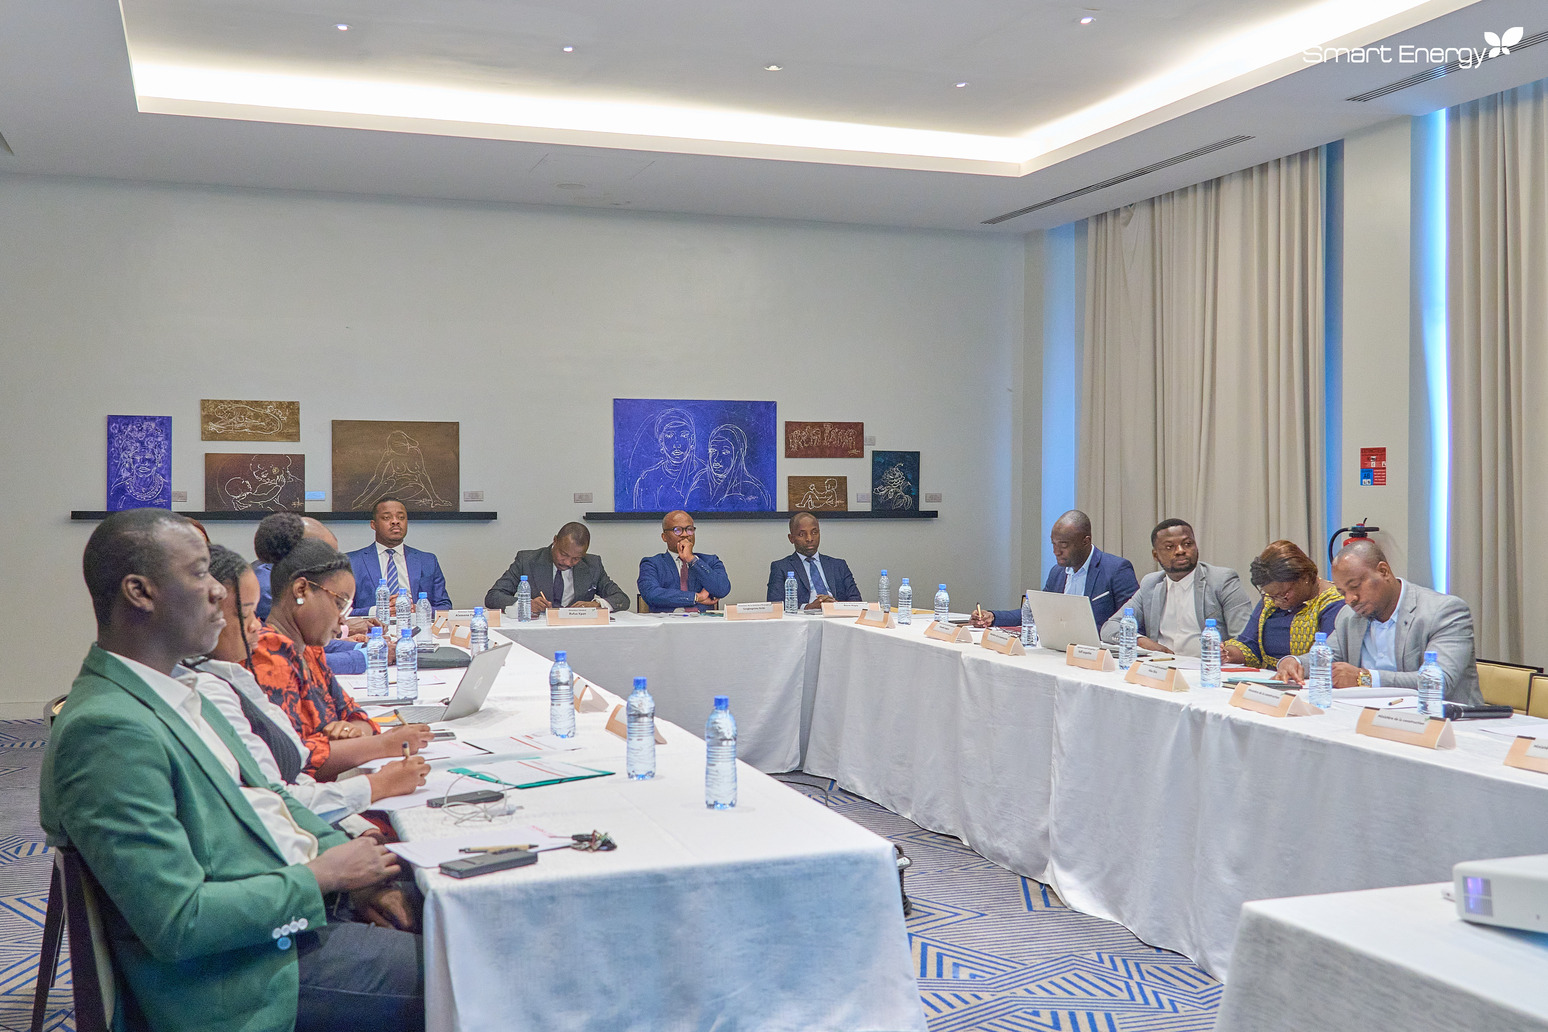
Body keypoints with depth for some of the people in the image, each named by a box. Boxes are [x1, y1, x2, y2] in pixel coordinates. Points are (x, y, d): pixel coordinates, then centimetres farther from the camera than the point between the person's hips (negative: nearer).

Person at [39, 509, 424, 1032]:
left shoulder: (177, 692, 10)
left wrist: (348, 861, 3)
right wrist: (323, 875, -15)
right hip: (248, 972, -9)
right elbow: (178, 923, -24)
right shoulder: (105, 731, -21)